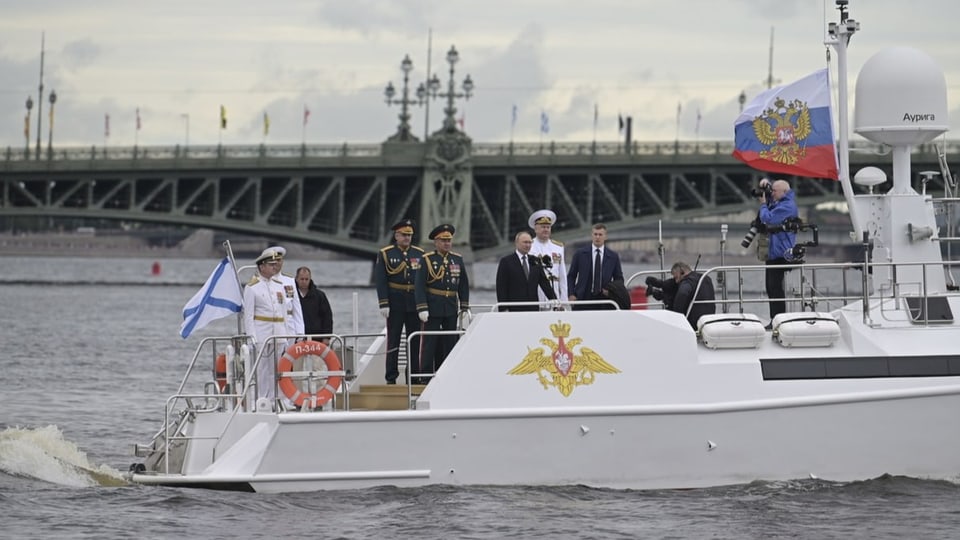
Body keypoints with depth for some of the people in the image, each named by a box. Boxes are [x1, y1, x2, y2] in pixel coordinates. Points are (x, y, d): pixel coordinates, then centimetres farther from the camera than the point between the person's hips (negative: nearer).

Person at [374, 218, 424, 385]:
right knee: (393, 341, -1)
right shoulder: (385, 254, 0)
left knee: (415, 341, 5)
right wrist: (383, 304, -12)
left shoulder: (419, 254, 9)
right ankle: (391, 377, 2)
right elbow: (380, 280, -4)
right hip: (395, 304, -3)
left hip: (415, 304, 3)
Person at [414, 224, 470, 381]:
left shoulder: (458, 260, 9)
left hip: (451, 309, 4)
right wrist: (422, 308, -15)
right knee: (430, 343, -4)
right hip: (433, 308, -4)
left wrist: (465, 308, 9)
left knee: (450, 343, 6)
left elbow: (464, 285, 14)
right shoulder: (427, 260, -4)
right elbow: (419, 285, -8)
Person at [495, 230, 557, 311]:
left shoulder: (535, 262, 13)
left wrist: (554, 299, -2)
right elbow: (501, 288, -2)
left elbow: (544, 283, 11)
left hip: (533, 308, 4)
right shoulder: (506, 261, 1)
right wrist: (504, 309, -9)